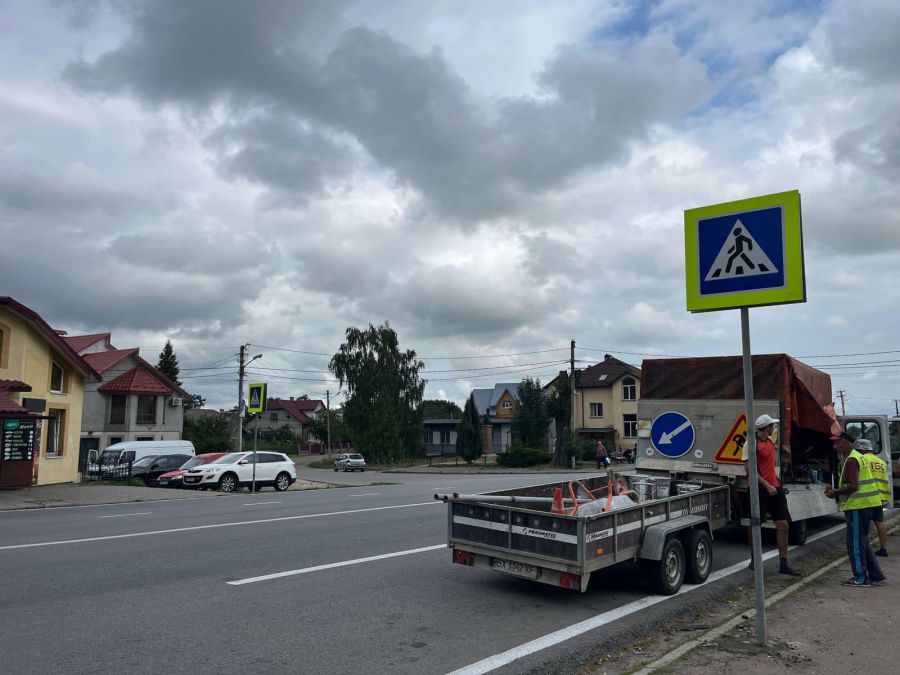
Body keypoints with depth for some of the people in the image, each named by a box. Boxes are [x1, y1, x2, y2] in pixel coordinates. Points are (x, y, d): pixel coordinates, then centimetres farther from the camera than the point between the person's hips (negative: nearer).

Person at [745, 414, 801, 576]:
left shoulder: (770, 440, 13)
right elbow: (749, 469, -18)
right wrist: (767, 486, -21)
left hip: (774, 487, 8)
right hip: (760, 489, -8)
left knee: (783, 525, 2)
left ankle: (783, 564, 7)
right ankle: (754, 559, 20)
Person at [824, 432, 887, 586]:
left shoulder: (851, 460, -16)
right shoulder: (858, 456, 17)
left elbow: (853, 486, -24)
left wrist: (835, 492, -11)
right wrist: (836, 491, 14)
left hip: (858, 506, -10)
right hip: (865, 504, 10)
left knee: (855, 543, -2)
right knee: (862, 542, 18)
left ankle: (861, 578, 4)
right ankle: (876, 575, 22)